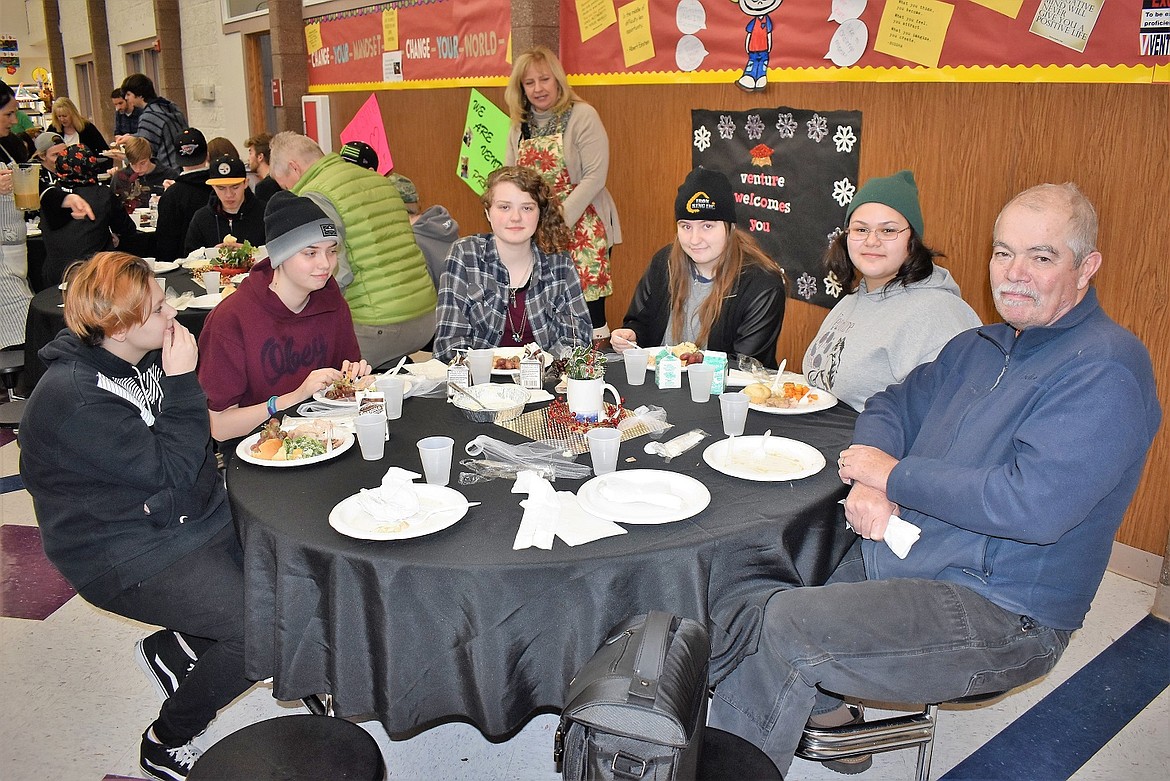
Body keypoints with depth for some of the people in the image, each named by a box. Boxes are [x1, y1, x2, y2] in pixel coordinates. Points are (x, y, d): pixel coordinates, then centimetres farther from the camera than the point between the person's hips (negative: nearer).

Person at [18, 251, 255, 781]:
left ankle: (172, 649, 21)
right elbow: (169, 468, -24)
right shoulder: (73, 399, -24)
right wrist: (182, 380, -22)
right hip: (126, 556, -8)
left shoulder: (139, 357, 2)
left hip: (187, 516, 9)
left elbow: (190, 441, 13)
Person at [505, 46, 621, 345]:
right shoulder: (520, 126, 12)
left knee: (588, 304, -6)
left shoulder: (582, 115, -6)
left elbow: (595, 176, -13)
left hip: (581, 227, -5)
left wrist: (559, 220, -17)